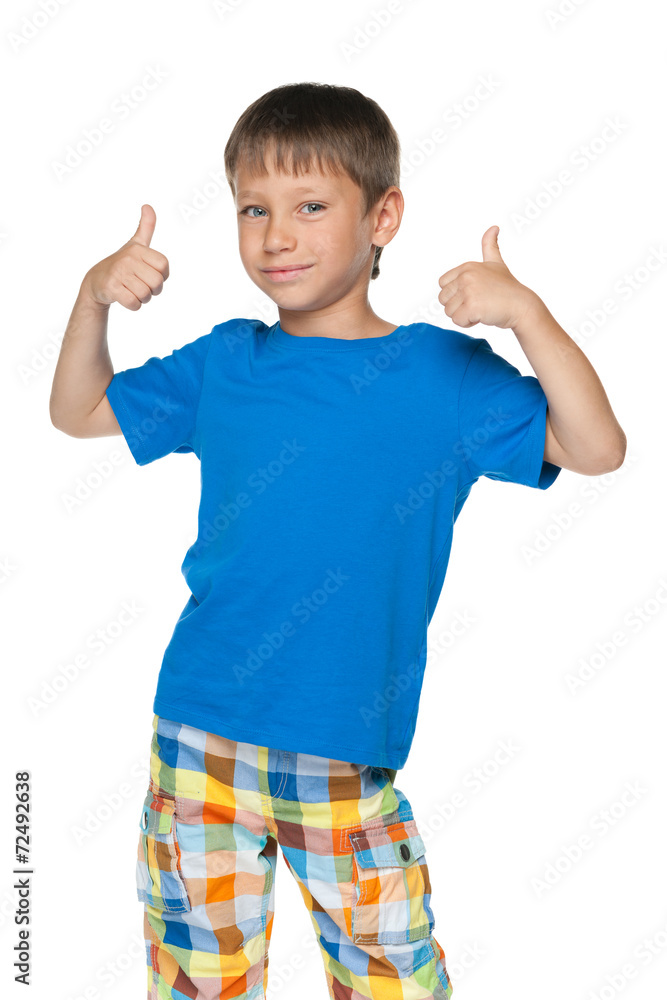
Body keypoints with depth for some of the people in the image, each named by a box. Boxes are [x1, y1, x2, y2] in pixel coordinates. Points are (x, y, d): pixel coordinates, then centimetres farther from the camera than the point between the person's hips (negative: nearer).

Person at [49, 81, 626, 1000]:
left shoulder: (441, 372, -3)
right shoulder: (224, 362, 4)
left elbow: (596, 449, -11)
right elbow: (79, 413, 14)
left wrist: (524, 311, -22)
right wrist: (94, 297, -2)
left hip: (347, 752, -2)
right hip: (201, 731, 2)